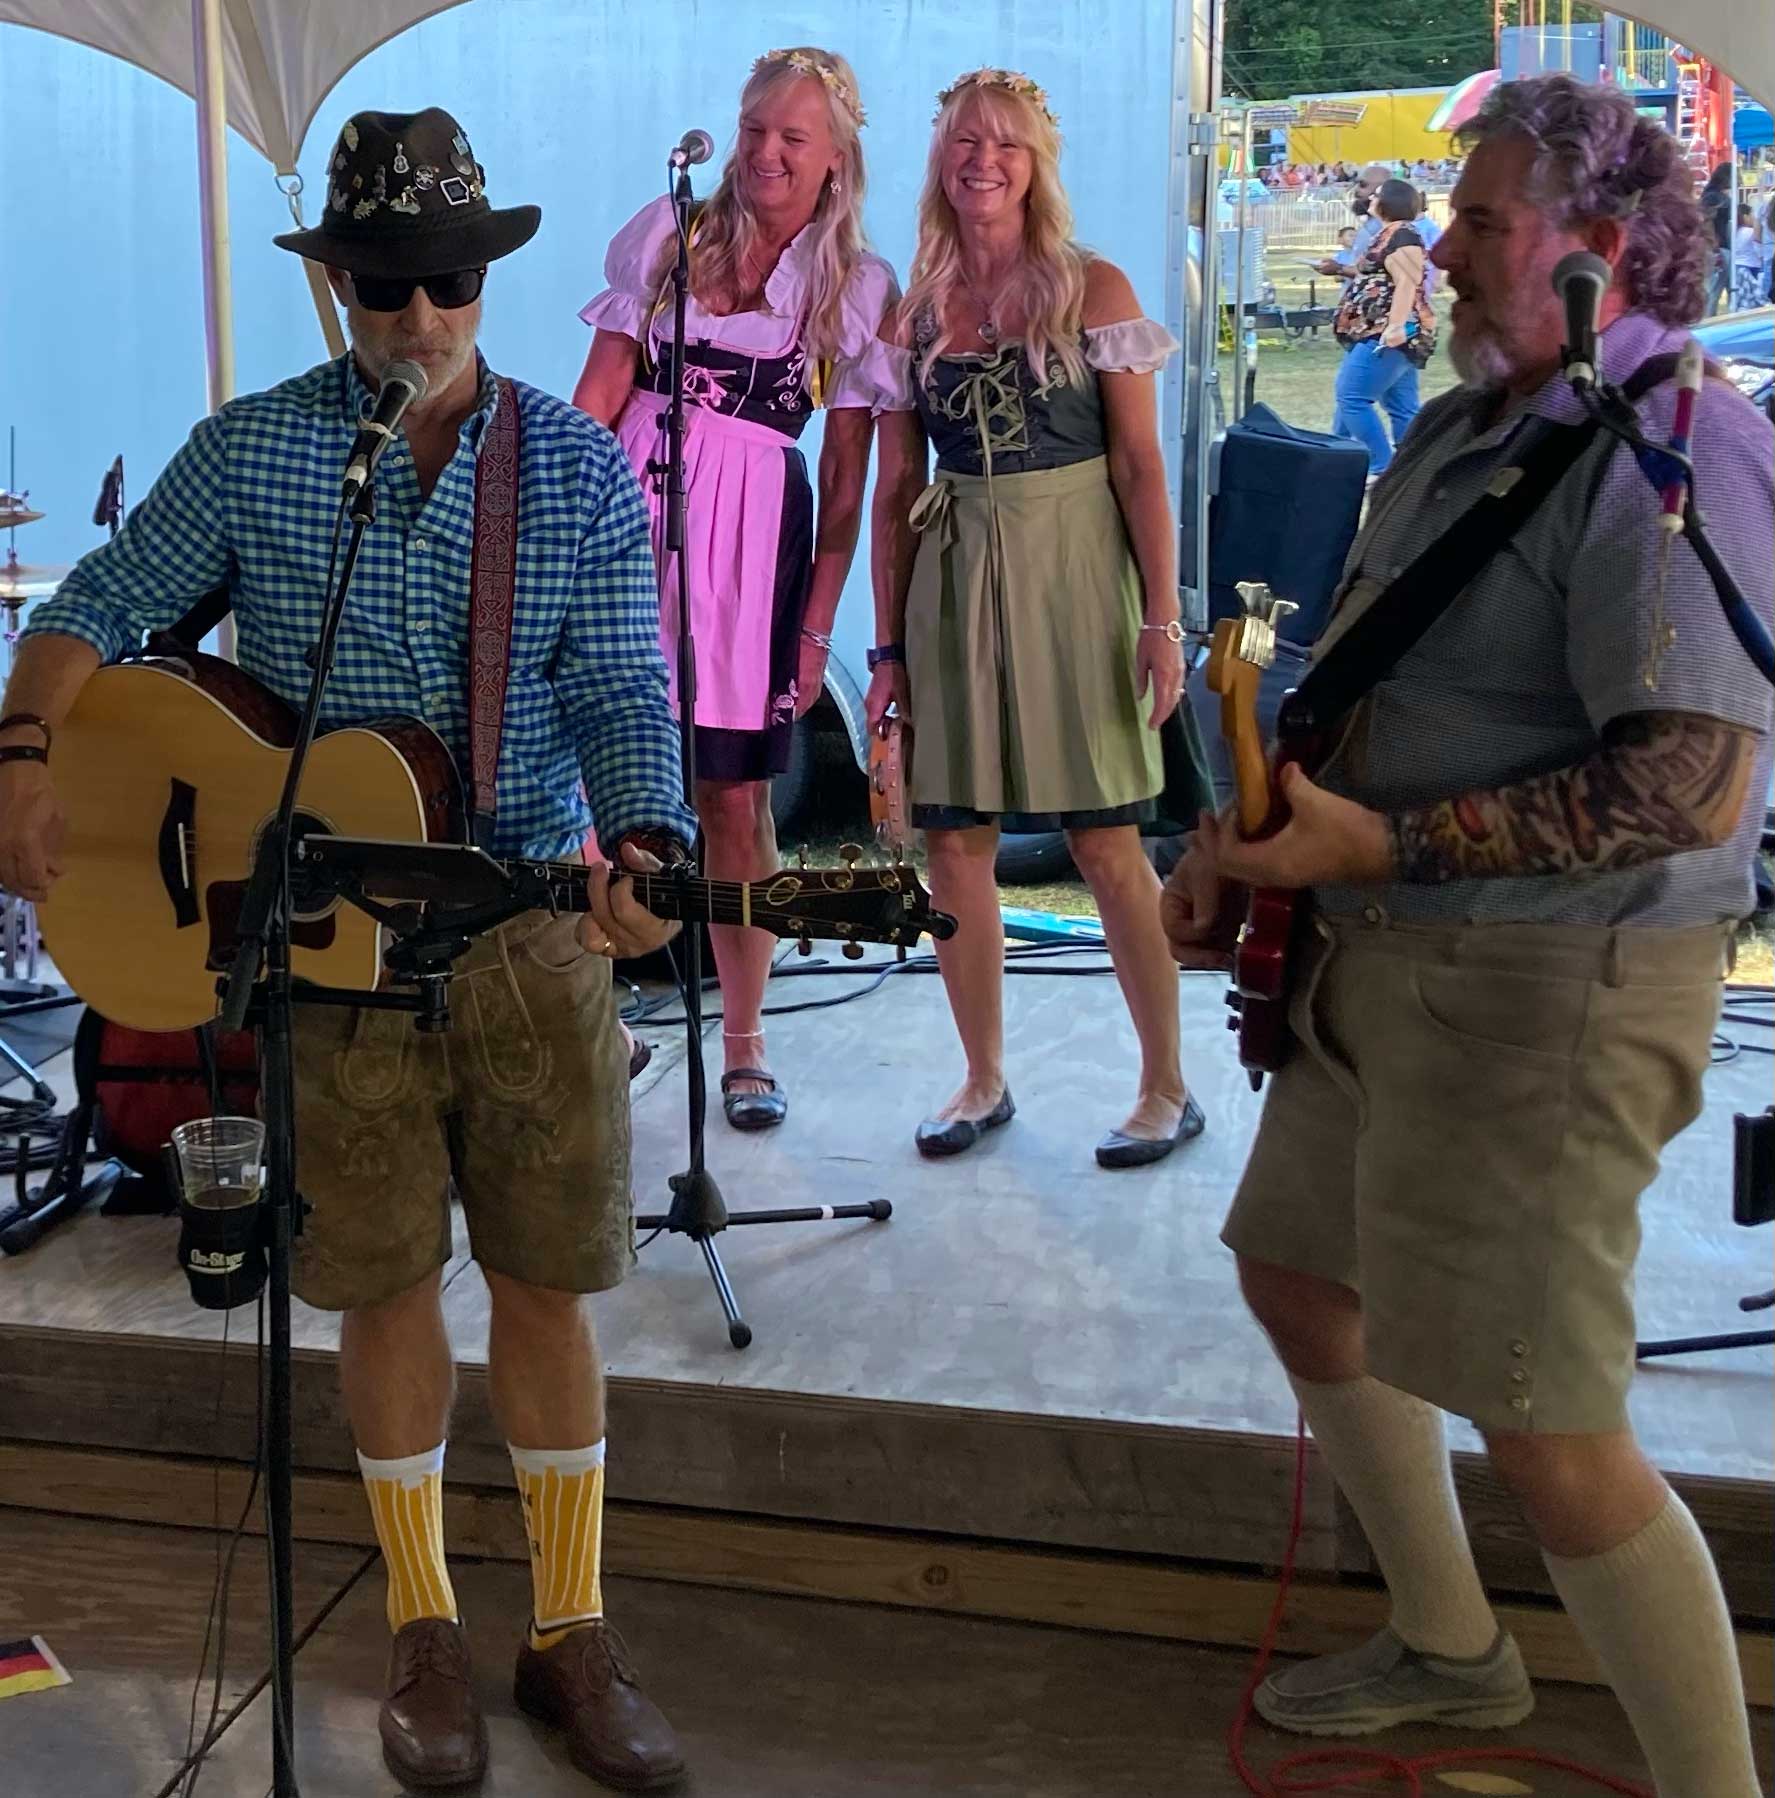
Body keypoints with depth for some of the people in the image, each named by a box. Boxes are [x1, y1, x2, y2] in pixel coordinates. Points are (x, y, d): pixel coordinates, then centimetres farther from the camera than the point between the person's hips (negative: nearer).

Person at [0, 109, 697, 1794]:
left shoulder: (579, 466, 0)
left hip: (535, 931, 0)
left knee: (547, 1277, 7)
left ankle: (570, 1631, 21)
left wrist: (639, 850, -24)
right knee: (386, 1278, 9)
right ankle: (423, 1627, 25)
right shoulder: (248, 451, 1)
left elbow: (622, 690, -6)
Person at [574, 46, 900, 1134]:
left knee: (736, 795, 2)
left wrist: (819, 624, 1)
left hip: (757, 529, -1)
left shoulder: (859, 288, 7)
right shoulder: (671, 234, 10)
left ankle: (745, 1046, 15)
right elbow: (601, 390, 8)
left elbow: (848, 479, 5)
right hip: (630, 500, 1)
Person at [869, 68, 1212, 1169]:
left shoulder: (1094, 291, 0)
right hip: (954, 582, 4)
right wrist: (889, 644, 7)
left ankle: (1169, 1089, 11)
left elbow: (1140, 465, -3)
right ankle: (984, 1081, 19)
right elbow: (896, 488, 10)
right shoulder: (917, 314, 8)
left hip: (1071, 574, -3)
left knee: (1106, 841, -2)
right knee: (953, 839, 4)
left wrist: (1162, 619, -10)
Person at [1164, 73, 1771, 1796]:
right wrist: (1238, 836, 8)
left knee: (1542, 1432, -8)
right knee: (1297, 1276, 22)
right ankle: (1447, 1647, 41)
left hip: (1546, 991, -10)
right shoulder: (1458, 430, 11)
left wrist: (1381, 845, -27)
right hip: (1385, 963, 10)